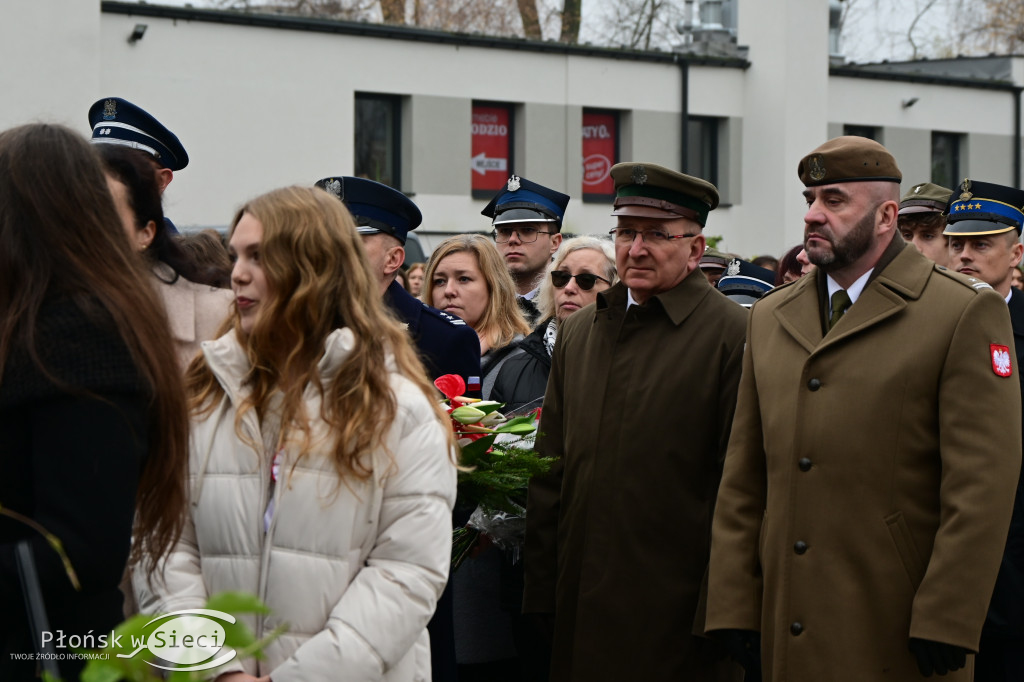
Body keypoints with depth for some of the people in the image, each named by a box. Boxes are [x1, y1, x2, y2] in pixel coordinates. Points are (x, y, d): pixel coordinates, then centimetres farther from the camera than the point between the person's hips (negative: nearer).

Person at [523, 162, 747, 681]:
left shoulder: (734, 335, -6)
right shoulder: (577, 332, 14)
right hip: (580, 611, 5)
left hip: (678, 618, -5)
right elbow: (550, 473, 15)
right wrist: (540, 593, 10)